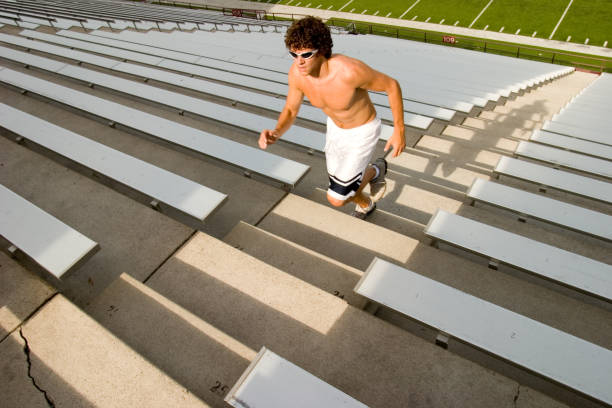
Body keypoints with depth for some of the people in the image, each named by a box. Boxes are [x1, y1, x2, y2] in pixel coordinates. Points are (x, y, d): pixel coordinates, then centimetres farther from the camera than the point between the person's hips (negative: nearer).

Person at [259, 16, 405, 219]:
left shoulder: (350, 70, -40)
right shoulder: (296, 72, -22)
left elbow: (392, 85, -22)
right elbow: (290, 111, -8)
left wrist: (399, 131, -16)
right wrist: (275, 133, -31)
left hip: (362, 132, -5)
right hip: (336, 127, 6)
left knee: (336, 199, -3)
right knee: (341, 189, 21)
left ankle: (375, 171, 28)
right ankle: (365, 205, 57)